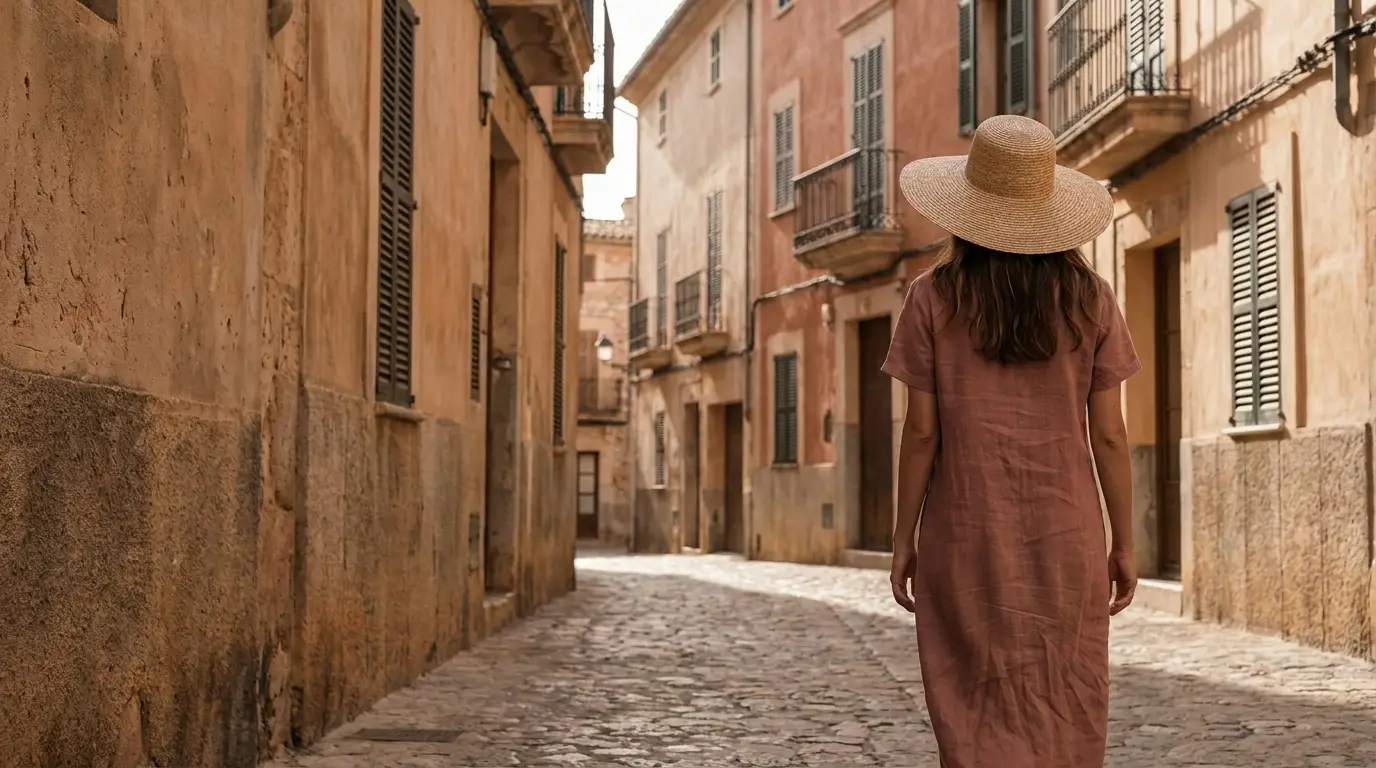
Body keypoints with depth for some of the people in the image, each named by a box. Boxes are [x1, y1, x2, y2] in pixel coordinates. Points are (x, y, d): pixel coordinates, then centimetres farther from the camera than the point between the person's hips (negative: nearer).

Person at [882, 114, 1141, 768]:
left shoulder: (935, 298, -5)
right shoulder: (1088, 297, -1)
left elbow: (922, 431, -5)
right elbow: (1108, 435, -1)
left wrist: (904, 538, 4)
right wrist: (1123, 543, 8)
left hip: (967, 536, -1)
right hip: (1066, 537, 1)